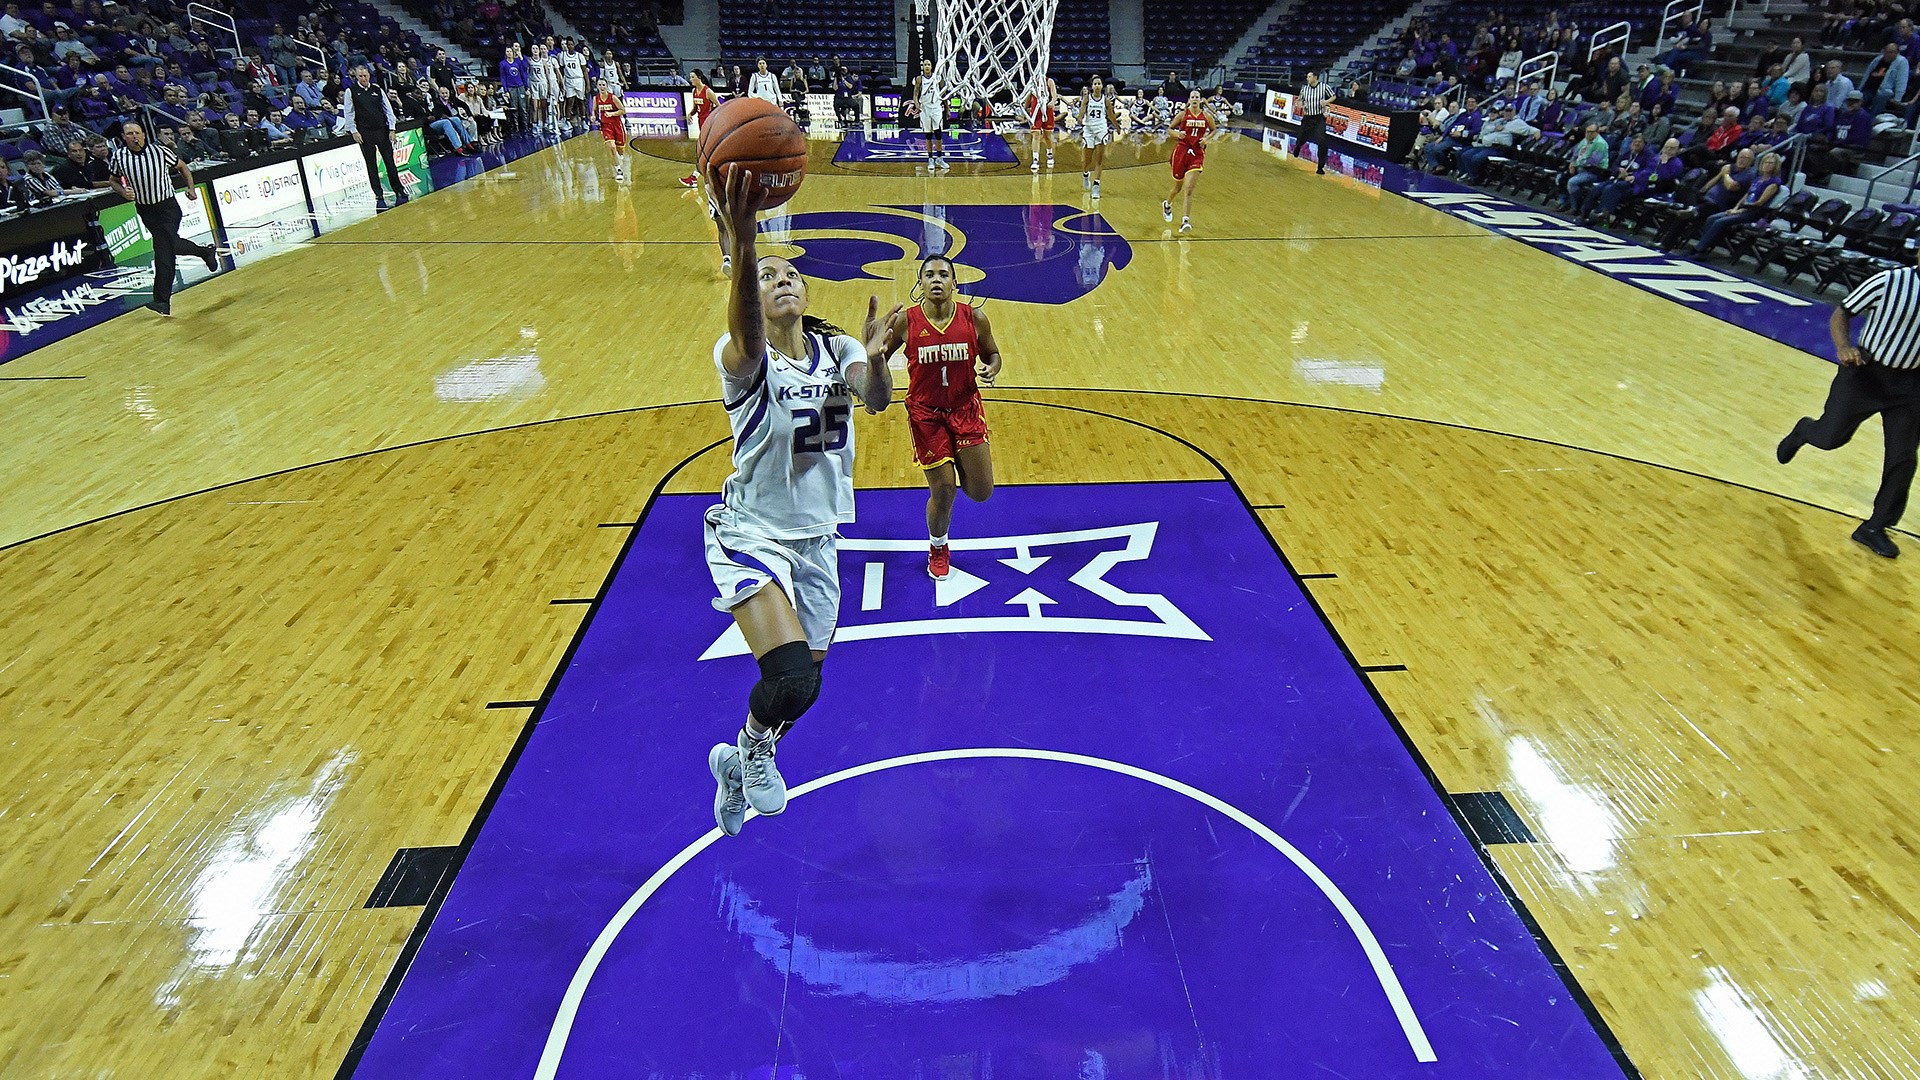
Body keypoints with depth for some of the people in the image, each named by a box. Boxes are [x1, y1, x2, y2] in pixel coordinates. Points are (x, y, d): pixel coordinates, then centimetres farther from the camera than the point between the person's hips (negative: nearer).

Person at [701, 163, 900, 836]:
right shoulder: (744, 357, -15)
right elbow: (747, 338, -41)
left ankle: (740, 762, 46)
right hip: (752, 535, -5)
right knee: (791, 679, -24)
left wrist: (875, 361, -47)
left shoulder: (836, 351, -2)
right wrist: (742, 239, -59)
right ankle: (752, 746, 12)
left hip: (817, 540, 6)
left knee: (804, 685, 17)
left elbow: (876, 400, -23)